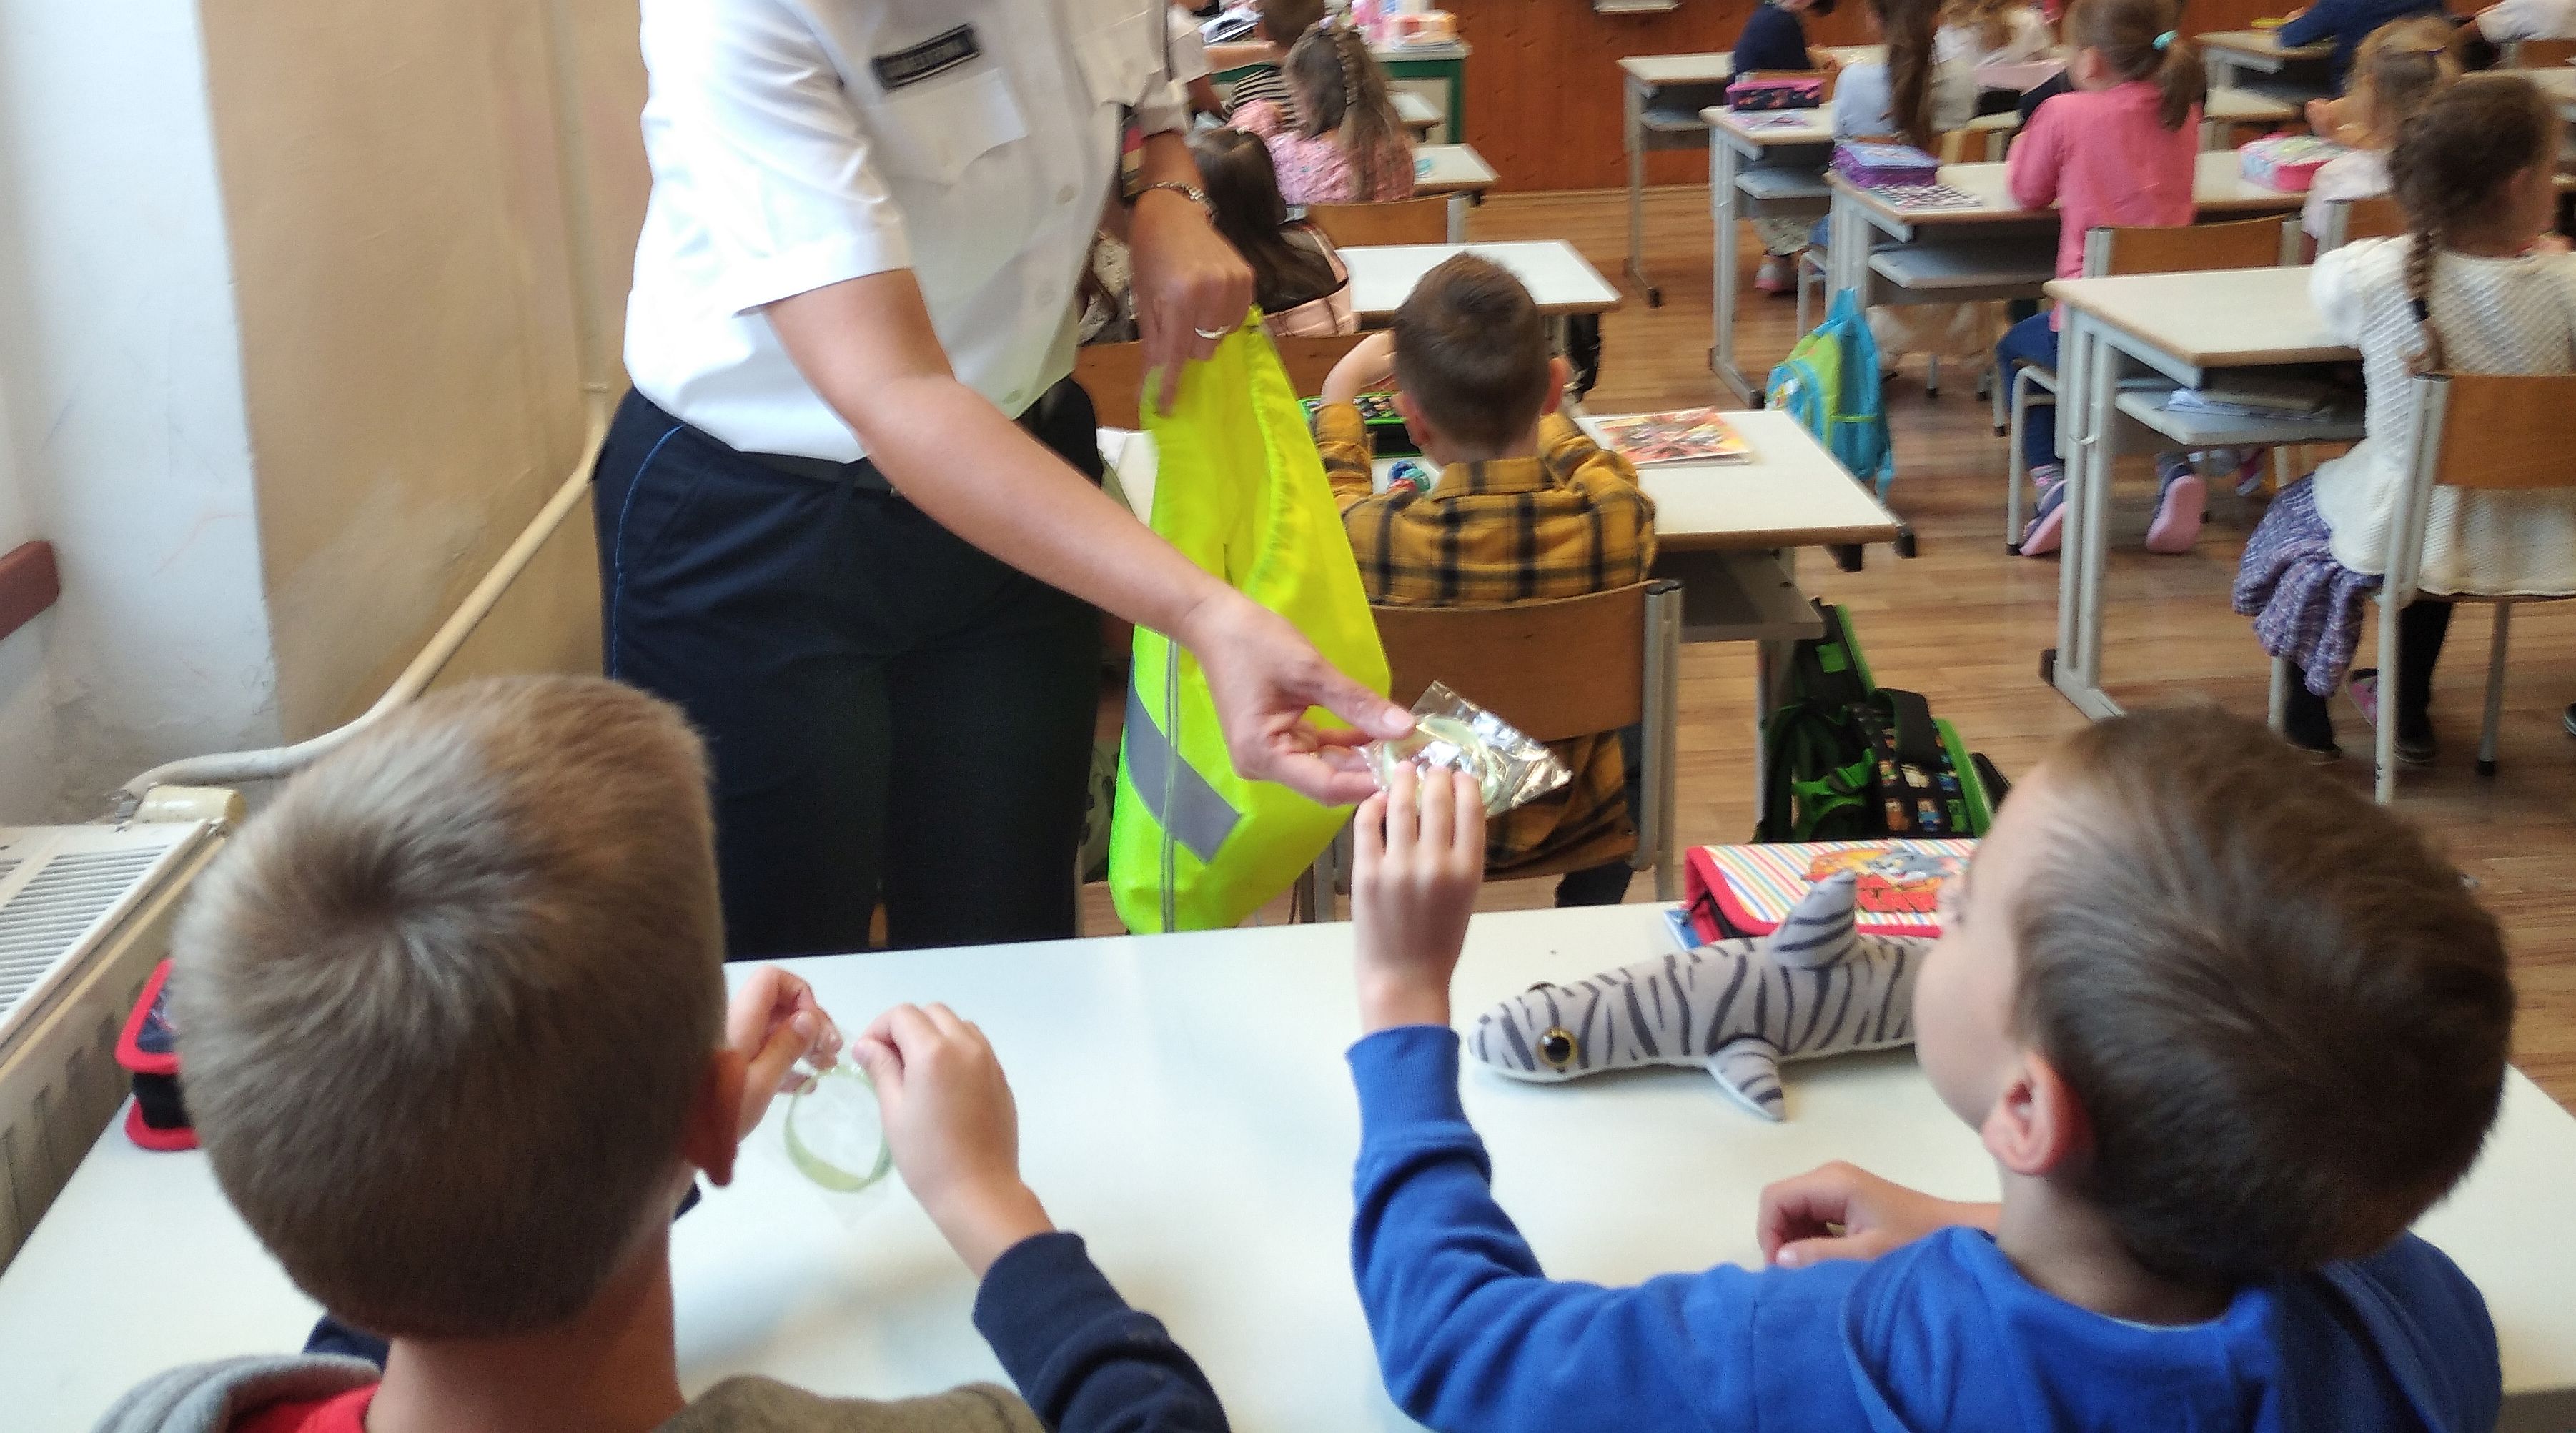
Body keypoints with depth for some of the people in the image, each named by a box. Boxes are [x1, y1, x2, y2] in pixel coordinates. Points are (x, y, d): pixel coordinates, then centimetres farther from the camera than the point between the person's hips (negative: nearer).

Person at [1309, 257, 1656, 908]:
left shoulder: (1374, 537, -30)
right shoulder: (1618, 520, -26)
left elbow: (1329, 492, -2)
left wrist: (1342, 386, 15)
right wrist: (1524, 401, 18)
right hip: (1572, 816, 1)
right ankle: (1592, 909, 45)